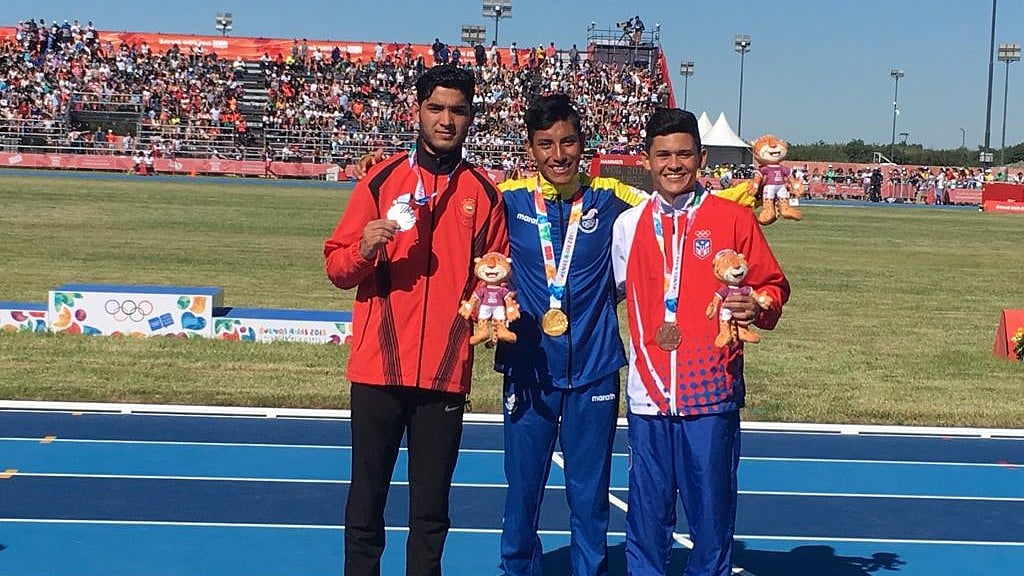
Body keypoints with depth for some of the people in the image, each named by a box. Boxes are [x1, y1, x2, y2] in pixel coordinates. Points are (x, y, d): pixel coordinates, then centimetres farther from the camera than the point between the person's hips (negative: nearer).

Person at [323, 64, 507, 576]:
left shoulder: (484, 193, 8)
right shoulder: (381, 179, 4)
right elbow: (336, 267, 5)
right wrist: (364, 250, -16)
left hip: (447, 373, 1)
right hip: (379, 367, -1)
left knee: (432, 505, 6)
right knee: (367, 495, 5)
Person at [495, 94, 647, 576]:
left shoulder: (609, 198, 3)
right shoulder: (509, 199, 0)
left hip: (595, 373, 0)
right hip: (528, 373, 0)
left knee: (590, 500, 8)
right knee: (521, 496, 8)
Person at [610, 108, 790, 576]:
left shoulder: (734, 218, 1)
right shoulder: (628, 224, 9)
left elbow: (772, 285, 5)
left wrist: (757, 307, -14)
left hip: (712, 391, -2)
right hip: (648, 393, 2)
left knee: (712, 504, 3)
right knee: (647, 511, 7)